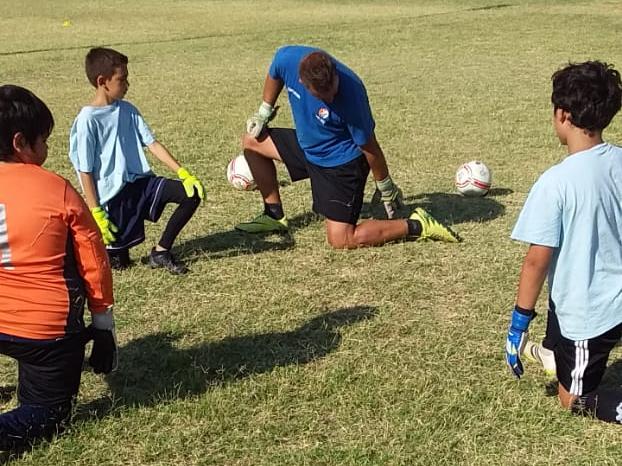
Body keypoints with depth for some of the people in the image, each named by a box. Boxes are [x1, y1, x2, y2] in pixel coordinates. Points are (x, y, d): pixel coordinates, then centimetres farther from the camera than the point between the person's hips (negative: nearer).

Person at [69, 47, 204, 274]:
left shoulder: (127, 110, 7)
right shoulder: (88, 120, -13)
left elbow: (152, 143, 5)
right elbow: (85, 171, -11)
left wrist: (183, 172, -6)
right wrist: (96, 213, -14)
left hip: (140, 181, 6)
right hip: (113, 193, -6)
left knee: (192, 193, -12)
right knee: (117, 261, -5)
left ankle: (161, 251, 1)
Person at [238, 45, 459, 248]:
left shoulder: (351, 94, -36)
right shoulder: (287, 58, -24)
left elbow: (369, 147, -22)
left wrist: (386, 189, -9)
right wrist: (264, 111, 14)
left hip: (341, 162, -7)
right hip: (307, 146, 7)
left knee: (340, 240, -10)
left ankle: (416, 226, -2)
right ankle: (274, 216, 21)